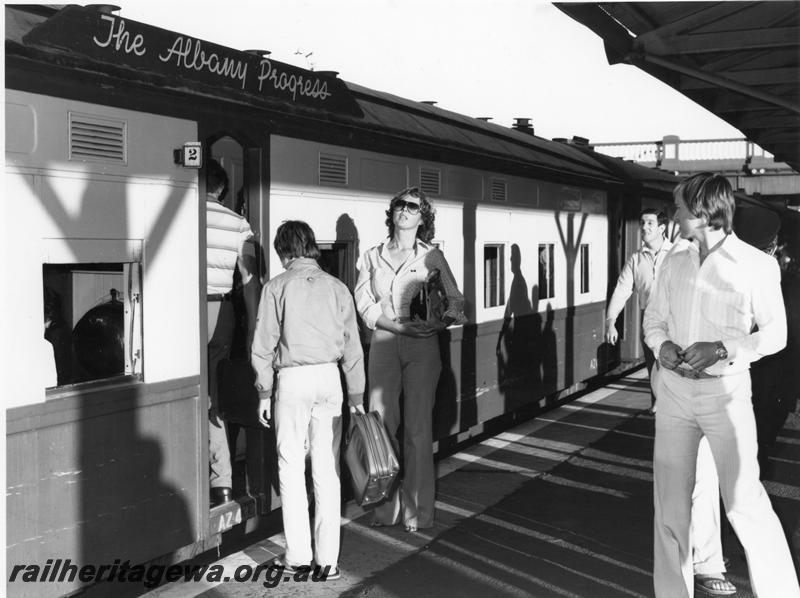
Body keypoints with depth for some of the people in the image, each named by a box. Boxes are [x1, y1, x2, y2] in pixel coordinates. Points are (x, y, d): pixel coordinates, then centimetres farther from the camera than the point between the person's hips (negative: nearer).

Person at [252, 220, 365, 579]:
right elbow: (352, 347, 6)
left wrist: (263, 392, 5)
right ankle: (328, 559, 9)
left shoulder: (276, 287, -1)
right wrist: (356, 395, 11)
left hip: (293, 378, -3)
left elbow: (263, 346, -3)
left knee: (291, 467, 6)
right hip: (330, 377, 3)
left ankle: (298, 556, 9)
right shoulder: (337, 287, 7)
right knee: (327, 469, 6)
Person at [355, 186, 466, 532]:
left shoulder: (432, 257, 7)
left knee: (418, 429, -2)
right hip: (383, 345, 2)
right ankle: (385, 508, 10)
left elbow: (455, 301, 3)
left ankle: (417, 511, 5)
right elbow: (363, 303, 2)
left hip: (422, 348, -2)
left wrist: (440, 321, -20)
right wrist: (398, 325, -13)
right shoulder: (373, 257, 12)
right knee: (382, 426, 0)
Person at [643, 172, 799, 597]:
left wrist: (722, 349, -17)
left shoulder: (756, 266, -6)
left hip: (724, 391, -4)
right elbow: (654, 318, 16)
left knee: (744, 501, -4)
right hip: (673, 389, 5)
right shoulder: (675, 263, 8)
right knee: (670, 501, 8)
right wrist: (662, 344, -7)